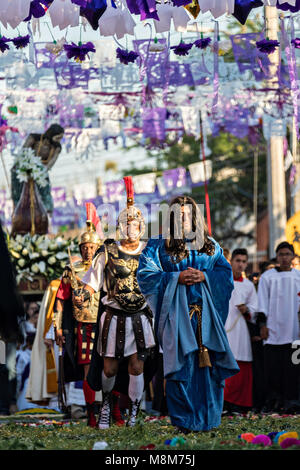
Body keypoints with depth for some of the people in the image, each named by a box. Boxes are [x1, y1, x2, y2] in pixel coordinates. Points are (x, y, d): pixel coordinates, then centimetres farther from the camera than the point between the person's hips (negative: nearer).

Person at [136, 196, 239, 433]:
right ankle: (183, 420, -4)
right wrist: (177, 278, -11)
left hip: (206, 314, 2)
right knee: (180, 364, -9)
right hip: (176, 313, -2)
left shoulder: (211, 246, 17)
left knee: (208, 365, -4)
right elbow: (145, 275, -1)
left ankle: (208, 419, 4)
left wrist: (204, 276, -8)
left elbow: (226, 273, 10)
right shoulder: (158, 246, 9)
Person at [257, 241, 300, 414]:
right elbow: (263, 302, 5)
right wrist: (263, 323, -2)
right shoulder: (267, 276, 7)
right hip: (273, 328, -1)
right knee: (273, 367, -4)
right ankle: (273, 401, 1)